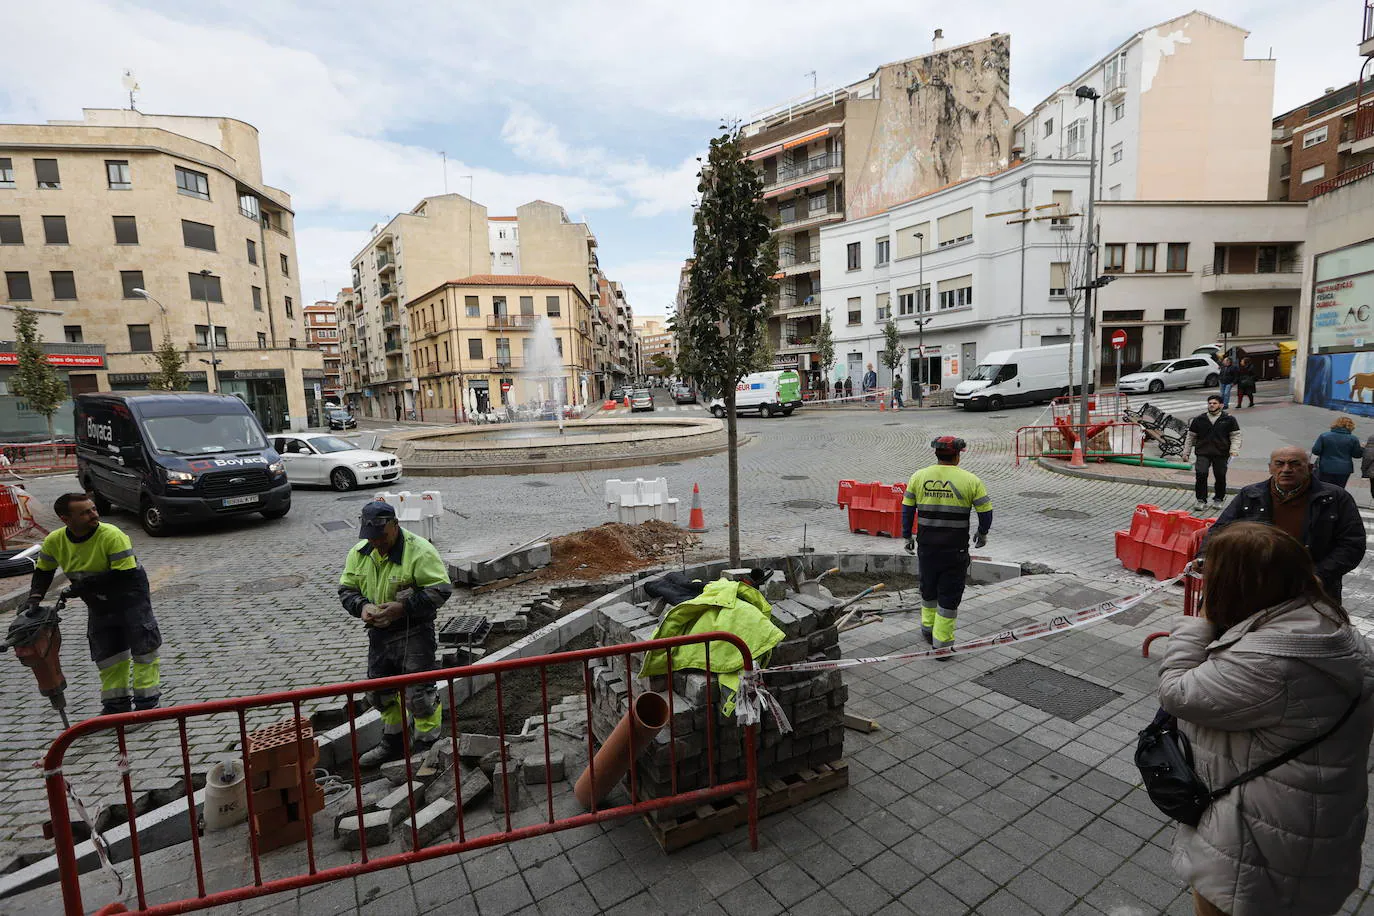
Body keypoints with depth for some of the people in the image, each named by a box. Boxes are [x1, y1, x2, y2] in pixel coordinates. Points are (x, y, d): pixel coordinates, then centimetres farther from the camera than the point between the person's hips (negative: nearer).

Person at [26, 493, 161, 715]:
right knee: (107, 657, 14)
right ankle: (116, 704, 29)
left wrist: (85, 585, -26)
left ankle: (147, 702, 12)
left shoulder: (112, 535, -27)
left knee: (143, 650, -1)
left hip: (131, 598, -6)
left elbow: (124, 574, -29)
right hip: (99, 606, 6)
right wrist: (34, 596, -6)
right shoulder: (55, 541, -9)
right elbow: (43, 571, 8)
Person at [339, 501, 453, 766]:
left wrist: (403, 607, -26)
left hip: (414, 633, -7)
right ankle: (393, 743, 42)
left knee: (419, 694, -1)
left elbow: (440, 590, -19)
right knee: (380, 693, 21)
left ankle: (429, 745, 19)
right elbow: (346, 588, 10)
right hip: (378, 633, 7)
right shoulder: (359, 552, 2)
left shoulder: (419, 550, -19)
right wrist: (362, 606, -11)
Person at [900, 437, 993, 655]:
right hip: (955, 549, -3)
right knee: (949, 595, 7)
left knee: (928, 586, 23)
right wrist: (982, 534, 16)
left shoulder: (918, 477, 0)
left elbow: (907, 510, 2)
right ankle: (942, 642, 11)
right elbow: (986, 512, -2)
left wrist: (907, 536, 13)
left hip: (926, 546, 3)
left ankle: (928, 627, 36)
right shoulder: (970, 480, -6)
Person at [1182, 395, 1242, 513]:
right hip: (1203, 453, 0)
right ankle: (1201, 501, -7)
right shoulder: (1199, 419, 6)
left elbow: (1235, 436, 4)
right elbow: (1191, 437, 12)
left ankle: (1218, 499, 26)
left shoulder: (1229, 419, 4)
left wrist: (1234, 451, -11)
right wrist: (1186, 453, 10)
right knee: (1200, 474, -15)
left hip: (1221, 454, 0)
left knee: (1220, 477, 4)